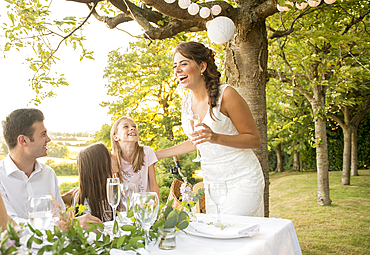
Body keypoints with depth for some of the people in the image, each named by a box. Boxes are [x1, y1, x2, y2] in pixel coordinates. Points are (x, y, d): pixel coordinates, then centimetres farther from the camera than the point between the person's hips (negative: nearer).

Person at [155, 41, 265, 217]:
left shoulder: (225, 94, -15)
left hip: (242, 180, -6)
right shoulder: (187, 102, 4)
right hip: (212, 182, 6)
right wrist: (157, 155, 20)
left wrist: (216, 137, -27)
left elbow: (255, 140, -12)